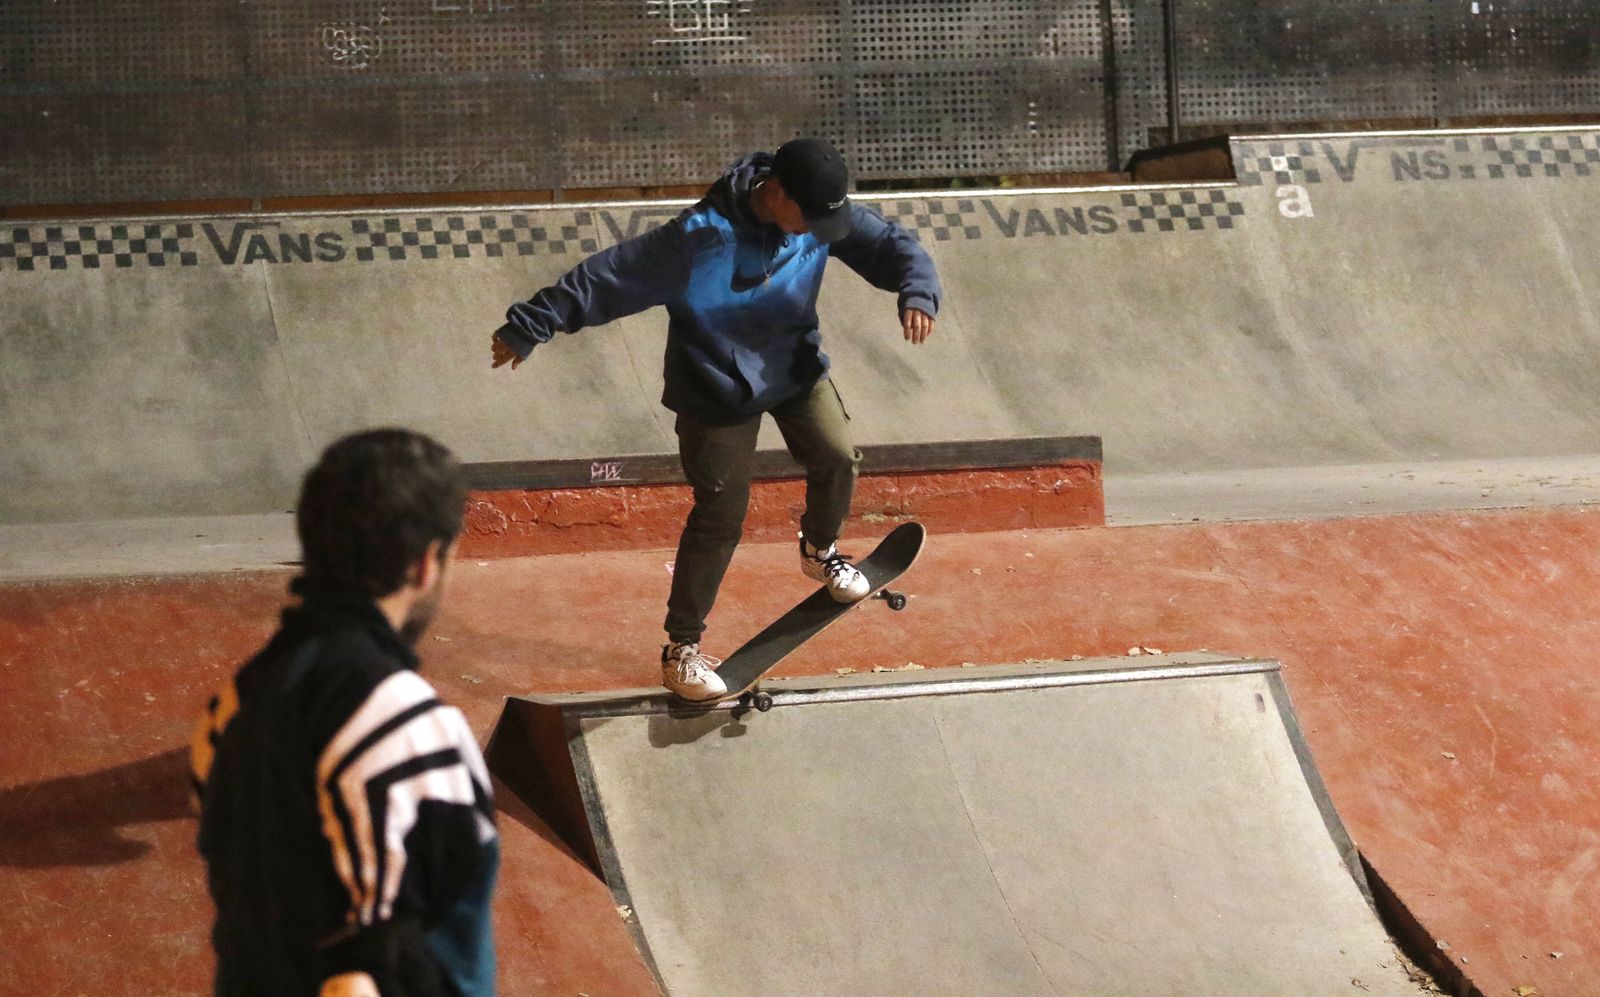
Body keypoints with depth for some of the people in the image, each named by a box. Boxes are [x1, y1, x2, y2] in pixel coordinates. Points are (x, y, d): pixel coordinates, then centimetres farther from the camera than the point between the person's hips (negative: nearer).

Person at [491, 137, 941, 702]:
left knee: (837, 459, -11)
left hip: (796, 365, 5)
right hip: (718, 385, -5)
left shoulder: (823, 215, -15)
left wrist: (916, 293, -27)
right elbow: (607, 279, -27)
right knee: (720, 516, -6)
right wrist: (527, 329, -24)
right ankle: (681, 650, 8)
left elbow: (889, 245, -5)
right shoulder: (701, 238, -31)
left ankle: (819, 551, 24)